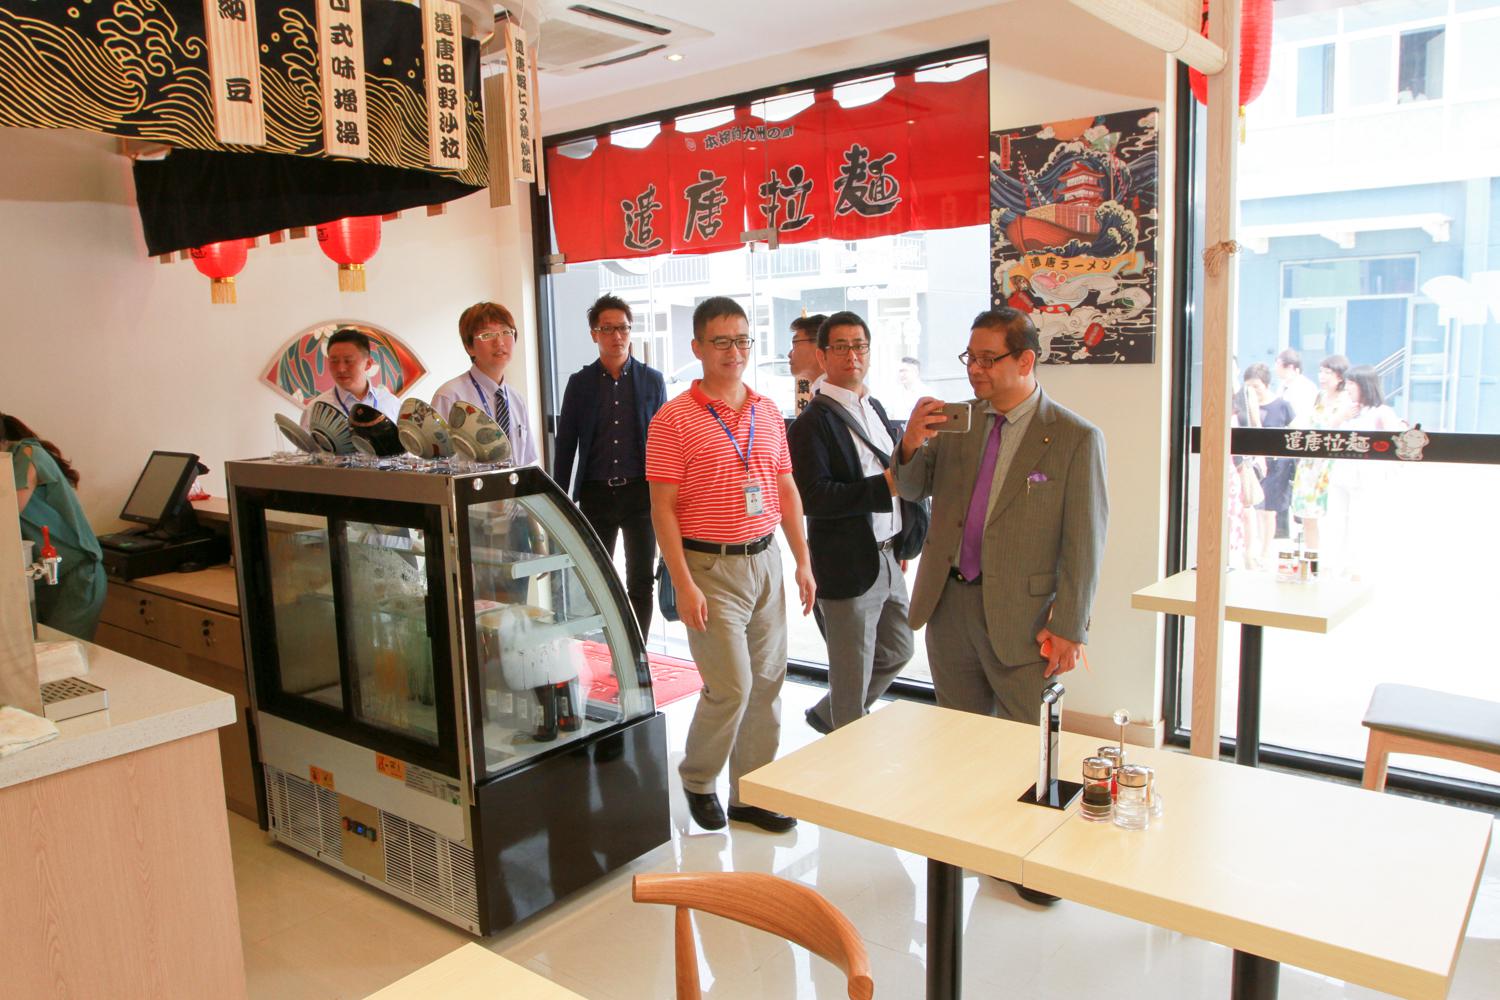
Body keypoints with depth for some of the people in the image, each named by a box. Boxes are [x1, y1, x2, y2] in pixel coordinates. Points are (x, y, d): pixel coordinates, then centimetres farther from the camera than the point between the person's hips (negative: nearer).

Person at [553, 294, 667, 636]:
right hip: (596, 493, 1)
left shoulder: (652, 380, 3)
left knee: (640, 583, 6)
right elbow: (565, 445, 5)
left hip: (640, 493, 0)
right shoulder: (580, 382, 4)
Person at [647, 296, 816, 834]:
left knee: (767, 682, 10)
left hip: (765, 560, 6)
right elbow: (662, 508, -10)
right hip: (710, 567, -6)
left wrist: (803, 562, 9)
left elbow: (787, 491, 14)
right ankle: (697, 780, 22)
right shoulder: (674, 418, -8)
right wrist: (683, 585, -16)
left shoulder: (769, 412, 9)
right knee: (731, 686, -6)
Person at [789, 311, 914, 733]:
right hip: (848, 566, -9)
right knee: (852, 677, 4)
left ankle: (826, 715, 40)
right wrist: (885, 485, -26)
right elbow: (813, 496, -24)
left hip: (887, 558, 9)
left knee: (897, 651, 22)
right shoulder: (812, 423, -14)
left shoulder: (876, 409, 13)